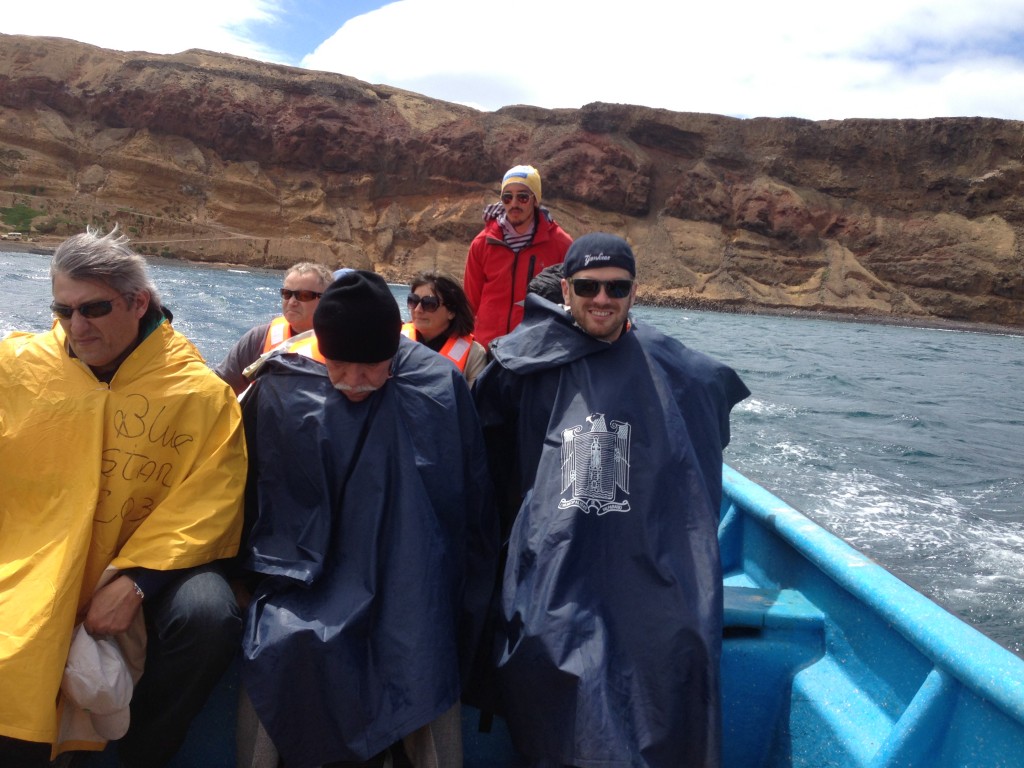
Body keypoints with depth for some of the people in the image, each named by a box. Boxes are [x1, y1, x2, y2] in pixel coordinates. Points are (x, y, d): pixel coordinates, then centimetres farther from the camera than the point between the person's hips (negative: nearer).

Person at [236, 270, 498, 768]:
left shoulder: (440, 388, -7)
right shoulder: (278, 391, -6)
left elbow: (471, 507, 2)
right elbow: (252, 498, 8)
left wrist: (462, 603, 4)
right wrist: (263, 578, 5)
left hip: (404, 586, 0)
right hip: (305, 576, 1)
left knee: (423, 671, -23)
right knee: (282, 645, -26)